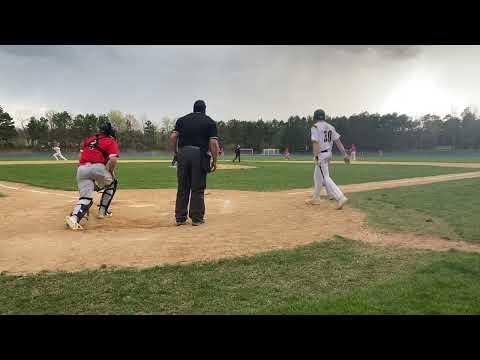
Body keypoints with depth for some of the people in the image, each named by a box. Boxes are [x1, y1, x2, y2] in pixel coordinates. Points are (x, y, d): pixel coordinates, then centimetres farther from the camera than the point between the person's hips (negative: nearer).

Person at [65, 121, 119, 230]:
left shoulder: (88, 139, 27)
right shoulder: (111, 141, 11)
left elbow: (80, 156, 20)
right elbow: (113, 160, -5)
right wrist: (111, 172, 10)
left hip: (81, 168, 4)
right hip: (98, 167, -4)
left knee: (85, 197, 4)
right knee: (112, 184, 25)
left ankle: (74, 217, -24)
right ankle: (102, 211, 25)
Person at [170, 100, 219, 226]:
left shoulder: (182, 120, 14)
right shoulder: (210, 122, 5)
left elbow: (173, 137, 2)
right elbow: (213, 143, -6)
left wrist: (177, 149, 16)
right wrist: (214, 160, -2)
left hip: (183, 153, 3)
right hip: (200, 155, -3)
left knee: (182, 188, 9)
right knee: (198, 188, 4)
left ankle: (180, 218, 13)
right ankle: (196, 218, 7)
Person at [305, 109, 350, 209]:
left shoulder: (315, 127, -11)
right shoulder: (330, 127, 11)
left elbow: (316, 142, -22)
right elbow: (338, 141, 5)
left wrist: (315, 157, -29)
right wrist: (345, 154, 2)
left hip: (321, 155, -9)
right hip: (328, 153, 9)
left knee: (325, 178, -10)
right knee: (317, 176, 22)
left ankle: (341, 198, -21)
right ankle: (316, 198, 31)